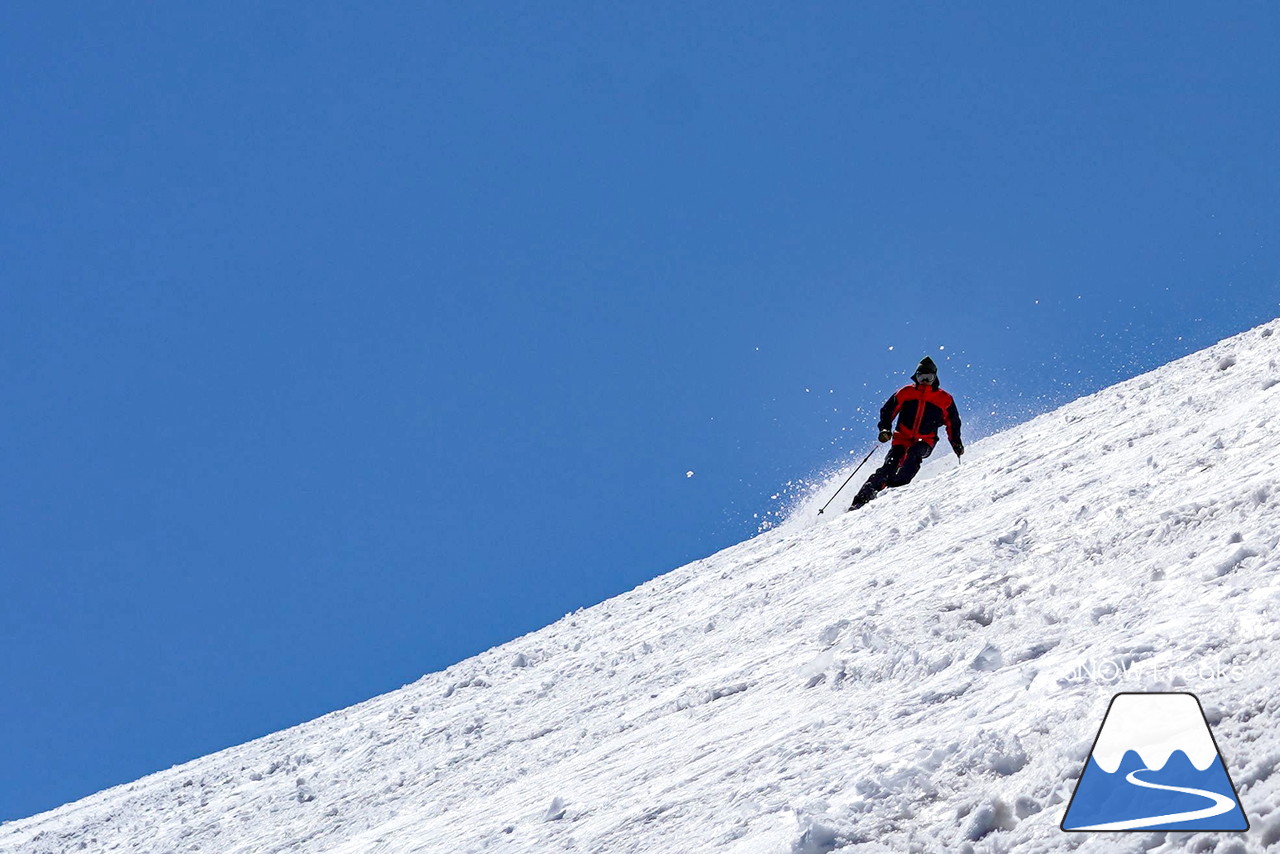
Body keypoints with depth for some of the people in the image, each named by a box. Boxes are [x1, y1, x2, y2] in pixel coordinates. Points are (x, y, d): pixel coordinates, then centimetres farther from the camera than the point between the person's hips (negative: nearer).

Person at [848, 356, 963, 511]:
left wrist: (957, 444, 6)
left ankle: (897, 484, -45)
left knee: (913, 453, -35)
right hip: (902, 438, 0)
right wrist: (885, 429, -7)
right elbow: (887, 411, 10)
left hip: (925, 442, 0)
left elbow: (953, 423, 16)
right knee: (889, 467, -19)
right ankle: (862, 498, -22)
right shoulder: (905, 393, 7)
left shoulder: (944, 399, 7)